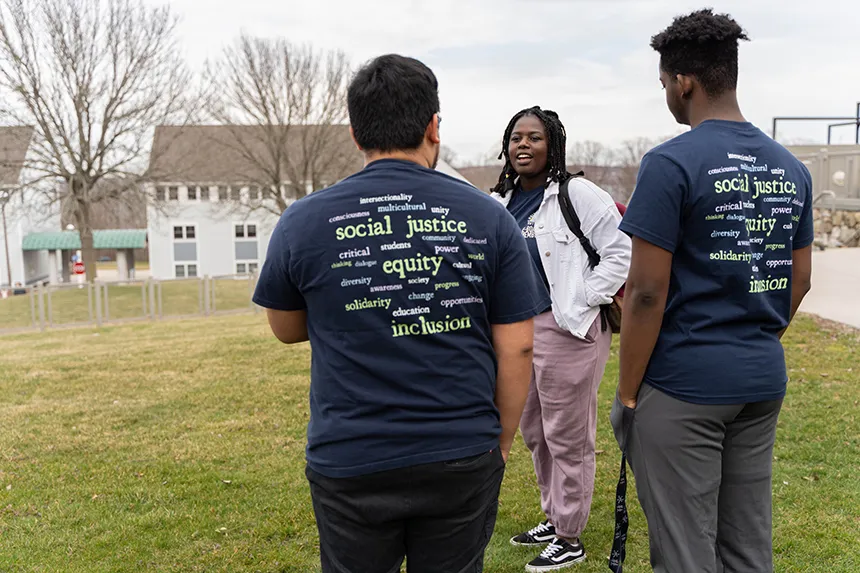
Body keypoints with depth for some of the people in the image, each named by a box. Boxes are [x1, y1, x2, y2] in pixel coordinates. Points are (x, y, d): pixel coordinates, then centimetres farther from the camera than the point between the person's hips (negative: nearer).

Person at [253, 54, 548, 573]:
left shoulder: (302, 223, -5)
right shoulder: (488, 218, -5)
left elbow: (287, 330, 10)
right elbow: (518, 347, -3)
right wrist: (500, 443, 9)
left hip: (351, 465, 0)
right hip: (462, 460, 1)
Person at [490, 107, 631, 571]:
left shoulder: (579, 195, -11)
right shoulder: (502, 201, 10)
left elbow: (620, 251, -13)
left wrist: (583, 305, -14)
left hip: (567, 329, -8)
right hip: (518, 328, 8)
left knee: (567, 436, 3)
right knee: (535, 433, 18)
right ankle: (553, 519, 37)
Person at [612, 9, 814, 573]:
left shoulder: (671, 163, -14)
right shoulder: (792, 167, 8)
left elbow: (647, 292, -15)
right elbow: (800, 278, 13)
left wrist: (627, 393, -7)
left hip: (684, 384, -7)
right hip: (764, 379, 7)